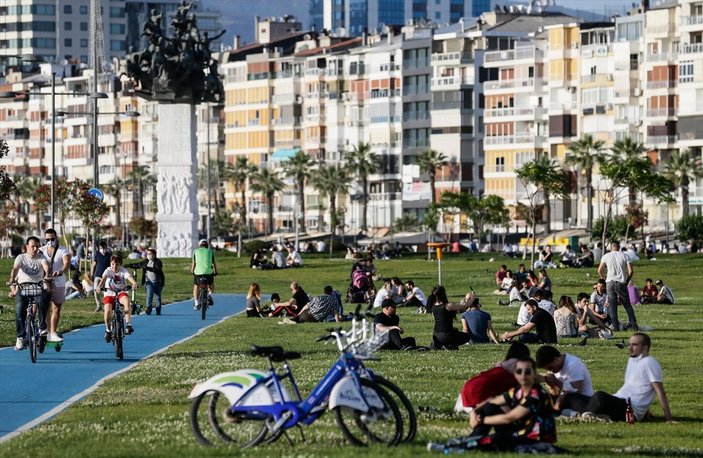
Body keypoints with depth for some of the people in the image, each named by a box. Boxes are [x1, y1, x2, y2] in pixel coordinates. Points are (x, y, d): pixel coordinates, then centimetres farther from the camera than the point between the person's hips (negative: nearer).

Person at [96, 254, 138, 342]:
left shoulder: (123, 271, -8)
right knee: (108, 309, -24)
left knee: (126, 300, -33)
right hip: (109, 294, 0)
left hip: (121, 293, 0)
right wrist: (99, 286, -49)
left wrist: (134, 283, -51)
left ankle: (128, 325, -31)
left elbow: (129, 277, -28)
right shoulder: (108, 270, -9)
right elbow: (104, 278, -29)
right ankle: (108, 330, 0)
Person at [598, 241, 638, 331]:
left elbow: (600, 271, 6)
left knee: (612, 305, 3)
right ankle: (634, 325, 7)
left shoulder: (606, 256, 5)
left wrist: (604, 280, 20)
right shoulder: (625, 256, 4)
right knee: (627, 305, 9)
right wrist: (627, 281, 12)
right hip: (621, 283, 0)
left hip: (610, 282, 0)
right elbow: (630, 271, -1)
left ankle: (615, 326, -3)